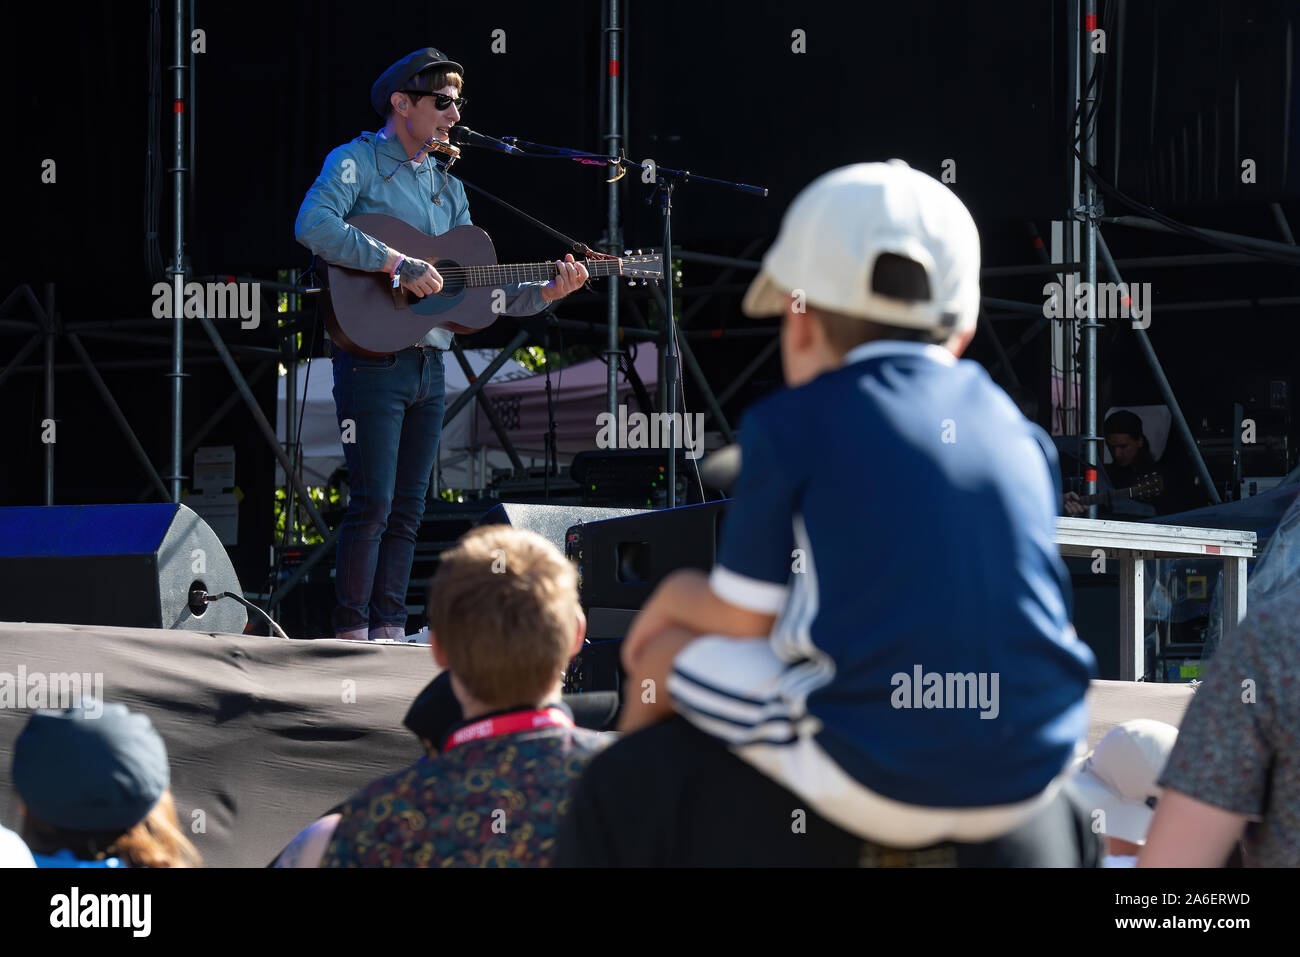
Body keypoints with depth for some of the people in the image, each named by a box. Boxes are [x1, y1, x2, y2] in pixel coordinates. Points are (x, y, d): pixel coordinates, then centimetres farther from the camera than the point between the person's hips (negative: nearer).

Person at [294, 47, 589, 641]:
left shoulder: (448, 189, 20)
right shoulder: (357, 162, -2)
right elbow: (313, 225, -22)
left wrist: (544, 293, 2)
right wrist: (398, 265, -24)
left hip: (430, 364, 7)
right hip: (373, 354, -7)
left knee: (408, 509, 7)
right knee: (373, 504, -11)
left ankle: (389, 630, 12)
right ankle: (351, 633, -6)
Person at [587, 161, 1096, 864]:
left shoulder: (790, 425, -2)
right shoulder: (1021, 436, 13)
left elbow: (744, 619, 3)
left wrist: (673, 598, 27)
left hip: (875, 783, -5)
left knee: (666, 656, 18)